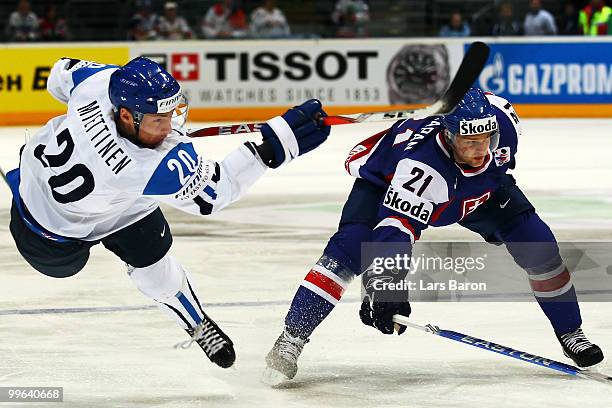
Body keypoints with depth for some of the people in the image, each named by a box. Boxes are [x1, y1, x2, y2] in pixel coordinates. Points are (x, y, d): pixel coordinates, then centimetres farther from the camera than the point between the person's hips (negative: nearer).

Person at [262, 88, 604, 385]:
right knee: (350, 247, -28)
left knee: (536, 243, -8)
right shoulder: (421, 164, -45)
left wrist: (499, 179, 8)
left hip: (477, 188, 5)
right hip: (388, 181, -5)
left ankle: (570, 332, 12)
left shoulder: (502, 118, -30)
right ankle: (290, 341, -21)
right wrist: (383, 287, -62)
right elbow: (395, 228, -51)